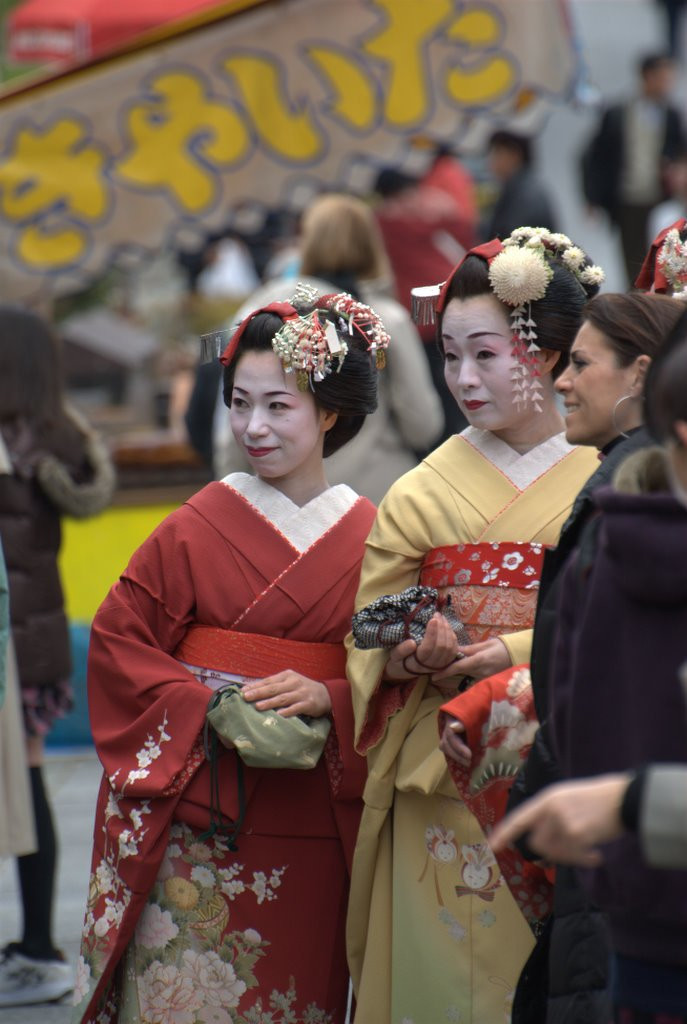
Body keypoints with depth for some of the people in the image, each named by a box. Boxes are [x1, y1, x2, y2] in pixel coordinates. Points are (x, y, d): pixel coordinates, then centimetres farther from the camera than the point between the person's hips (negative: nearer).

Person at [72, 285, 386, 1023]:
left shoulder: (370, 537, 4)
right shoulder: (199, 526, -1)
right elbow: (117, 638, -2)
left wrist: (327, 698, -14)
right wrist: (211, 710, -14)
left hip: (312, 822, 2)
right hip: (197, 815, -2)